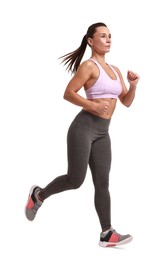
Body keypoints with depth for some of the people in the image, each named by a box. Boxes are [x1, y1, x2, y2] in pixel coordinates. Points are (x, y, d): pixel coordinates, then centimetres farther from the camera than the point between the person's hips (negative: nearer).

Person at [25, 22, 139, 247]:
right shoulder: (88, 66, -7)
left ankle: (107, 234, 0)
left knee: (102, 183, 1)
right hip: (83, 127, -7)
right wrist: (92, 106, -20)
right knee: (75, 180, -5)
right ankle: (39, 195, 21)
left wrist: (133, 85, -2)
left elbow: (127, 102, 17)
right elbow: (68, 93, -10)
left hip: (102, 133, 7)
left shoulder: (114, 70, 16)